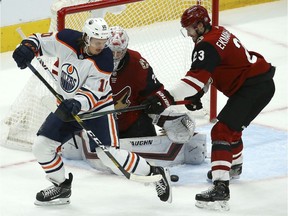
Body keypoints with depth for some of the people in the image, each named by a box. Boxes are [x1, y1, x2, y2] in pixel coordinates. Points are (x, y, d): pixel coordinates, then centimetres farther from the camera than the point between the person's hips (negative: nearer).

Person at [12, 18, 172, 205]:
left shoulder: (104, 60, -24)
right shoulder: (66, 40, -15)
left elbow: (93, 93, -27)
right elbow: (40, 40, -1)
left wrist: (77, 104, -46)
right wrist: (28, 48, -23)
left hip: (98, 108, -5)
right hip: (67, 107, 5)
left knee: (110, 155, -18)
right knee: (41, 146, -3)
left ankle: (156, 172, -1)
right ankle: (62, 187, 18)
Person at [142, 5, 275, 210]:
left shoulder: (207, 45, -19)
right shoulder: (218, 32, 12)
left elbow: (196, 76, -31)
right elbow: (206, 72, 22)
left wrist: (167, 98, -36)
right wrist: (197, 94, 11)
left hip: (254, 88, -11)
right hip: (261, 81, 11)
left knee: (222, 131, -19)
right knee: (232, 124, 32)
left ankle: (221, 188, -30)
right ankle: (234, 165, 57)